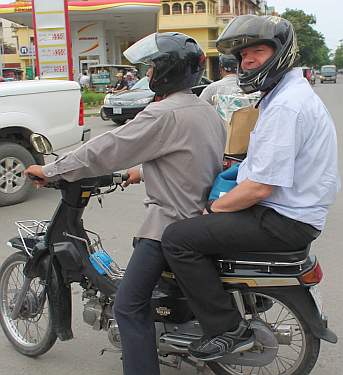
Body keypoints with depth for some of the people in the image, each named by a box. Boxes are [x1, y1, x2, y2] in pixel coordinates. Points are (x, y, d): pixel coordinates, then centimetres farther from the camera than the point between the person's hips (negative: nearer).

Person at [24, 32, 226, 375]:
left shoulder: (164, 114, -19)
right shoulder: (207, 112, 9)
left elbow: (107, 149, -18)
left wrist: (50, 170, -9)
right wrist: (144, 172, 25)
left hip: (170, 222, -10)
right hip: (200, 215, 10)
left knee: (129, 307, -4)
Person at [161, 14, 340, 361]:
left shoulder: (285, 106, -22)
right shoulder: (289, 92, 13)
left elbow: (260, 188, -25)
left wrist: (213, 209, -11)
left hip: (284, 221, -11)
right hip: (286, 207, 11)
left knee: (177, 238, -17)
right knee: (192, 221, 20)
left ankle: (229, 329, -7)